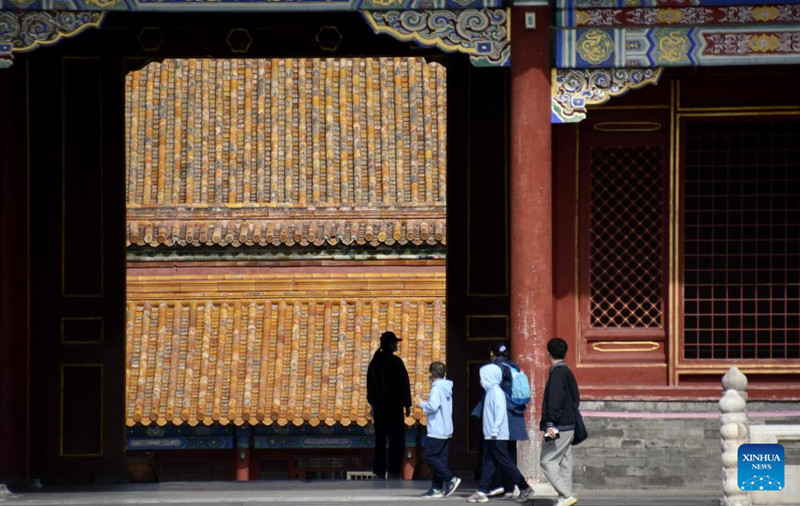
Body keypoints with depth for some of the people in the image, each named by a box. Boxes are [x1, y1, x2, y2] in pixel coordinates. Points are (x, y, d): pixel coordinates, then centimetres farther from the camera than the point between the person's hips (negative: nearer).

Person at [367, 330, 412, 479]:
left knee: (380, 439, 10)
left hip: (379, 405, 6)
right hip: (394, 405, -6)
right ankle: (393, 471, -11)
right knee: (396, 439, -4)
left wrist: (372, 403, 24)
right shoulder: (395, 361, -10)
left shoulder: (375, 362, 9)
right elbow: (404, 384, -10)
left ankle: (379, 471, 9)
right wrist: (407, 405, -4)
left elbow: (370, 383, 16)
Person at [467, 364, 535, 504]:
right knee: (487, 463, 8)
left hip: (497, 437, -10)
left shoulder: (496, 392, -14)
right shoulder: (490, 391, 15)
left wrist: (495, 430, -26)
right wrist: (490, 432, 18)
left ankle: (525, 488, 0)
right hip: (490, 436, 10)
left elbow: (500, 412, -22)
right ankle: (481, 492, 8)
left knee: (505, 463, -6)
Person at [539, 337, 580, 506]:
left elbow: (555, 400, -22)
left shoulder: (557, 373, -14)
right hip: (569, 426, 9)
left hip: (558, 427, -9)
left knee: (547, 461, -7)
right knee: (564, 462, 10)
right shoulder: (568, 372, 14)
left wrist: (550, 424, -23)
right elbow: (576, 399, 20)